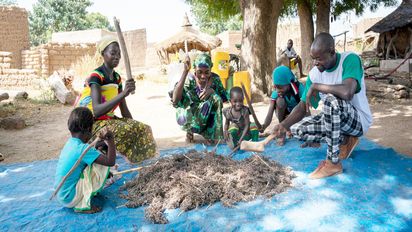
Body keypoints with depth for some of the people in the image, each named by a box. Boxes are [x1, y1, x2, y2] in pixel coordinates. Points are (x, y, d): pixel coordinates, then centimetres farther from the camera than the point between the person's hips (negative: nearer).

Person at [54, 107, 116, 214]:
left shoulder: (70, 143, 2)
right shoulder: (83, 148, -25)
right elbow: (110, 162, -28)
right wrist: (111, 140, -22)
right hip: (70, 198, -9)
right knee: (102, 166, -13)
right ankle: (83, 206, -7)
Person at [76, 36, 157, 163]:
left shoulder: (117, 77, 7)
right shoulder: (96, 77, -18)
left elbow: (124, 110, 8)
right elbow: (96, 111, -32)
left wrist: (135, 125, -4)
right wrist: (123, 93, -39)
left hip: (109, 119, 7)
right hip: (93, 123, -7)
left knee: (143, 129, -12)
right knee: (127, 131, -31)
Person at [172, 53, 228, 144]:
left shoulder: (215, 79, -10)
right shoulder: (189, 80, -19)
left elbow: (225, 98, -7)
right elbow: (175, 100, -36)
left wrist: (212, 91, -28)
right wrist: (185, 71, -39)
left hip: (208, 119, 2)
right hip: (190, 118, -2)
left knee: (215, 98, -25)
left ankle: (210, 135, -12)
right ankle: (190, 130, 1)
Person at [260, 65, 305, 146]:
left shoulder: (299, 88, -27)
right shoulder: (276, 93, -23)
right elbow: (269, 115, -31)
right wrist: (263, 127, -49)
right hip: (284, 114, 1)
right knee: (280, 100, -32)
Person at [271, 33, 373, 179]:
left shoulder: (350, 60, -23)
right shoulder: (314, 73, -5)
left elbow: (347, 92, -42)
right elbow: (303, 106, -6)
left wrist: (316, 86, -28)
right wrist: (284, 125, -23)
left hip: (359, 120, -6)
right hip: (334, 118, 7)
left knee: (331, 100, -36)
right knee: (296, 129, -7)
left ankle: (333, 163, -24)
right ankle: (345, 140, 6)